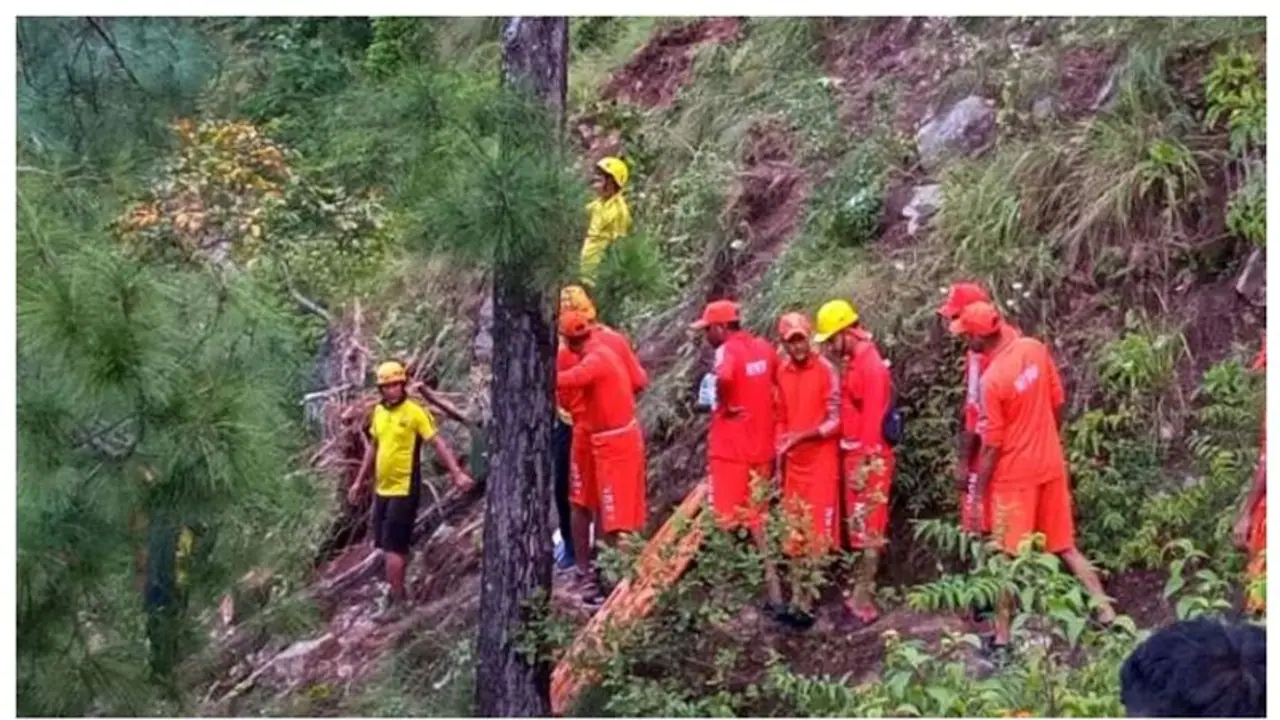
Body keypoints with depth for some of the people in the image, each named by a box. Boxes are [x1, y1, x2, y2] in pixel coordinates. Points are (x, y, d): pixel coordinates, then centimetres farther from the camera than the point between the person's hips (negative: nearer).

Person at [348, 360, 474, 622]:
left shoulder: (415, 412, -12)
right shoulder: (378, 412, 8)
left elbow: (439, 444, -14)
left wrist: (457, 473, -23)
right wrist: (359, 481, 24)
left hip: (404, 490, -7)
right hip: (382, 489, 7)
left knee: (393, 547, -8)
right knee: (389, 545, 14)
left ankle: (397, 601, -1)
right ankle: (398, 591, 28)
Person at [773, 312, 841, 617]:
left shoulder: (826, 370, -12)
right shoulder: (781, 371, 5)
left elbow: (836, 421, -13)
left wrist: (802, 435, -22)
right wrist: (779, 454, 9)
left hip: (821, 461, -6)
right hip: (793, 462, 6)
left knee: (818, 529, -3)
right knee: (792, 529, 9)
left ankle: (810, 593, 3)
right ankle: (798, 591, 17)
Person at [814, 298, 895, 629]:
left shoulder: (871, 365, -19)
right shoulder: (854, 361, 11)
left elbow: (873, 419, -21)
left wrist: (864, 462, -20)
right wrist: (849, 455, 16)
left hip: (868, 458, -10)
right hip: (853, 454, 10)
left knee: (867, 530, -4)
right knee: (858, 528, 15)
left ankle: (863, 604, 0)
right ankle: (860, 592, 24)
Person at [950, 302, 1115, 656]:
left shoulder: (991, 380, -24)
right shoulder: (1035, 349, -6)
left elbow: (992, 446, -17)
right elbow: (1058, 403, 5)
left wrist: (977, 493, -7)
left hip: (1015, 475, -6)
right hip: (1051, 465, 6)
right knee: (1066, 546, 18)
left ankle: (1002, 638, 13)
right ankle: (1106, 612, 18)